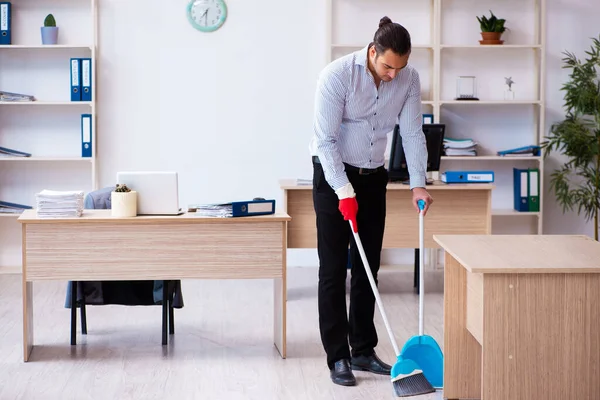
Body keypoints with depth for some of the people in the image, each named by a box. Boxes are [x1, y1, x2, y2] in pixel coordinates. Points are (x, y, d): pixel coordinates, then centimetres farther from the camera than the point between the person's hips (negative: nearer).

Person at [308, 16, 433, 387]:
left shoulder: (410, 79, -9)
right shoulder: (337, 75, -23)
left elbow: (413, 133, -4)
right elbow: (326, 139, -22)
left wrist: (418, 184, -13)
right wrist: (344, 192, -26)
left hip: (373, 176, 5)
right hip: (333, 175, -5)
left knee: (368, 268, 7)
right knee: (333, 269, -5)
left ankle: (363, 351, 16)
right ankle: (338, 357, 1)